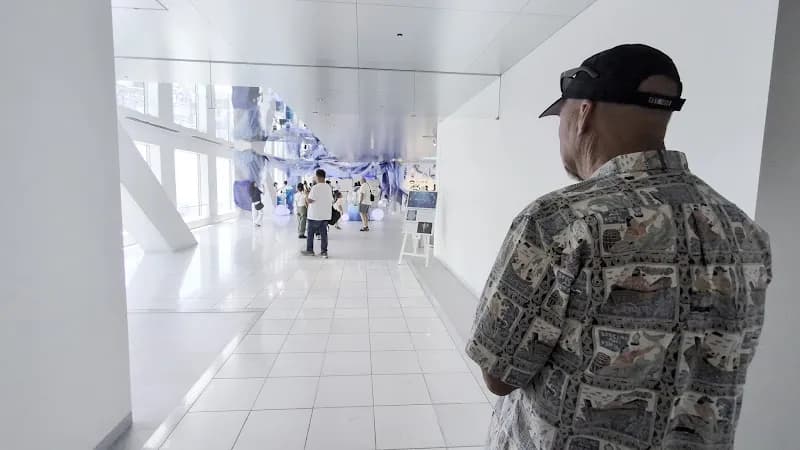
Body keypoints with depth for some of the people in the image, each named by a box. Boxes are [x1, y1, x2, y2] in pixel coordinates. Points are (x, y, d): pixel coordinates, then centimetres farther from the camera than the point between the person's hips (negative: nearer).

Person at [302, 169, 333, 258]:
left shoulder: (315, 187, -14)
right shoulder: (329, 187, 7)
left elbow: (310, 200, -15)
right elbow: (332, 201, 10)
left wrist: (308, 194, 3)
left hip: (314, 215, -5)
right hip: (325, 215, 6)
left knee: (310, 233, 9)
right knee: (324, 234, 7)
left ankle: (309, 250, 18)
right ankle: (324, 252, 6)